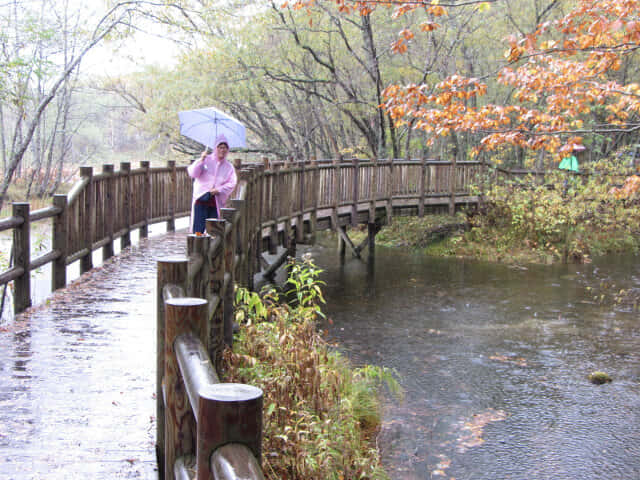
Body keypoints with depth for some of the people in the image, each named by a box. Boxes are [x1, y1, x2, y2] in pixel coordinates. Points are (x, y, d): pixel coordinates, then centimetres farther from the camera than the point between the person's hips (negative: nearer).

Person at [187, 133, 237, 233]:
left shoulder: (229, 167, 10)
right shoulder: (206, 160, 3)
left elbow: (232, 184, 1)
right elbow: (192, 173, -6)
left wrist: (219, 190, -14)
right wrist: (201, 160, -17)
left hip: (217, 202, 3)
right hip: (201, 199, -2)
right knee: (198, 230, -7)